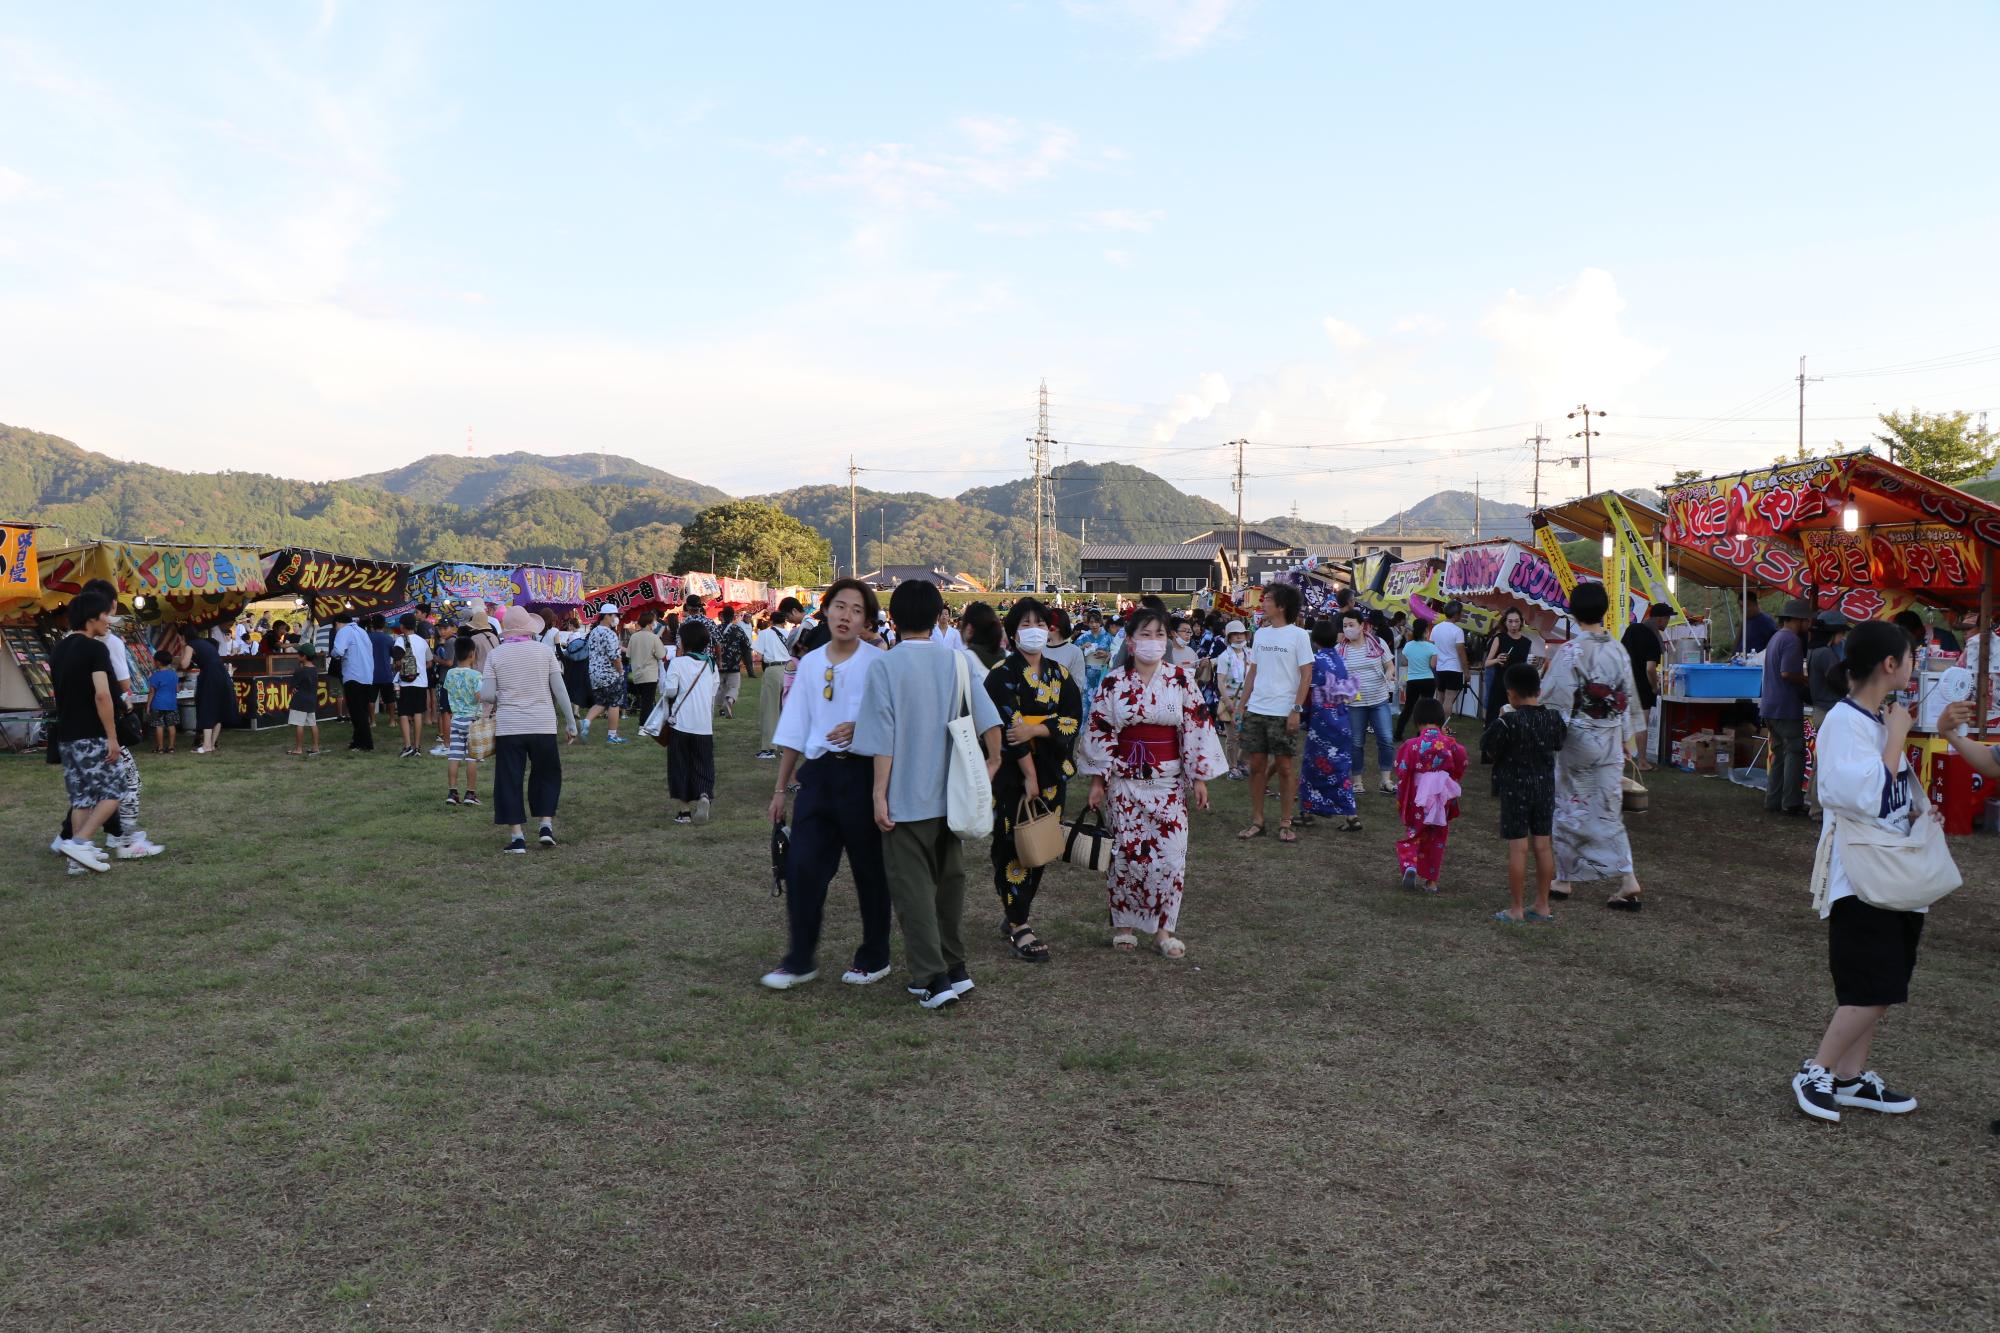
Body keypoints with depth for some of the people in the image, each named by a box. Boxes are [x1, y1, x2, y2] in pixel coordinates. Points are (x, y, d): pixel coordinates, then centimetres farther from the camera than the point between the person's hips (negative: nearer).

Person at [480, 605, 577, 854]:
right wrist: (570, 719, 6)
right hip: (543, 726, 0)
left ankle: (517, 836, 4)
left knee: (509, 780, 6)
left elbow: (486, 695, -5)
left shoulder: (495, 655, -1)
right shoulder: (544, 651, -1)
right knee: (546, 775, 18)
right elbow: (559, 689, -2)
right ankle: (546, 824, 10)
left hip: (508, 728, 0)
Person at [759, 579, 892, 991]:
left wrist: (859, 729, -24)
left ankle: (874, 957, 24)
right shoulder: (810, 663, 9)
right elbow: (794, 729, 14)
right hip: (818, 771, 4)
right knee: (802, 865, 1)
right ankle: (800, 960, 14)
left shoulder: (878, 662, -6)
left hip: (862, 771, -4)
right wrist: (780, 787, 15)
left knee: (869, 868, 7)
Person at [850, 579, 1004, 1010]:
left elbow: (883, 740, -12)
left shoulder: (885, 666, -9)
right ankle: (954, 967, 24)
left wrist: (879, 793, -8)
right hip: (951, 794, 5)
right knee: (948, 879, 17)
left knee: (913, 886, 1)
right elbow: (989, 719, -3)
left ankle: (932, 977, -2)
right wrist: (993, 760, 9)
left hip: (906, 797, -5)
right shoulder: (958, 661, 2)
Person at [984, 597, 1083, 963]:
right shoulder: (1002, 675, -6)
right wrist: (1029, 775, -15)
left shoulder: (1060, 675, 10)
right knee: (1014, 846, -5)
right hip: (1011, 772, -5)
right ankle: (1018, 929, 1)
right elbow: (1008, 727, -13)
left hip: (1051, 771, 5)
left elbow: (1074, 719, 0)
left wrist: (1035, 729, -17)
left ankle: (1012, 913, 23)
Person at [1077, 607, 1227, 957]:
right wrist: (1098, 780, -1)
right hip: (1125, 780, 0)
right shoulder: (1114, 683, -1)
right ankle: (1123, 923, 20)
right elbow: (1099, 731, 1)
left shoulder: (1181, 679, -1)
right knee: (1126, 853, 4)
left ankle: (1163, 928, 11)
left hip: (1168, 781, 0)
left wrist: (1200, 777, -2)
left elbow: (1197, 728, 0)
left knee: (1170, 856, -3)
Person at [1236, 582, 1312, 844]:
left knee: (1284, 766, 2)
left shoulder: (1298, 635, -5)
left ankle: (1285, 824, 12)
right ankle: (1257, 821, 15)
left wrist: (1296, 709, -13)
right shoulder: (1260, 634, 10)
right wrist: (1245, 701, 9)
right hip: (1256, 710, 5)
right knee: (1257, 765, 6)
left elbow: (1306, 675, -6)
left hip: (1283, 712, -5)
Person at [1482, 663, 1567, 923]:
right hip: (1545, 788, 5)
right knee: (1543, 845, 11)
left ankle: (1516, 909, 6)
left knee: (1517, 848, 0)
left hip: (1515, 789, -5)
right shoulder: (1552, 719, 0)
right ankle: (1542, 906, 19)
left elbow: (1488, 754, -12)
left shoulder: (1507, 722, -17)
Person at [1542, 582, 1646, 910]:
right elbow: (1628, 698, 10)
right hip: (1611, 740, 5)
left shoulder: (1570, 652, -15)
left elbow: (1557, 701, -15)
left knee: (1570, 806, 8)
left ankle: (1564, 879, 17)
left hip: (1577, 737, -5)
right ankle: (1628, 881, -1)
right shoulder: (1619, 651, 2)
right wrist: (1627, 737, 19)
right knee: (1609, 810, 8)